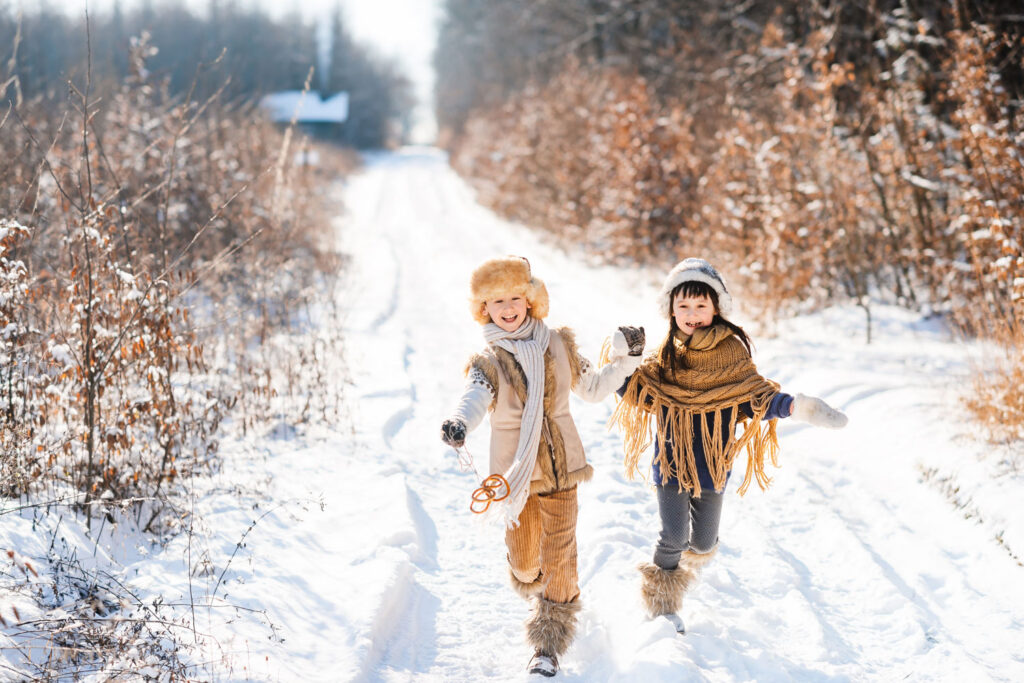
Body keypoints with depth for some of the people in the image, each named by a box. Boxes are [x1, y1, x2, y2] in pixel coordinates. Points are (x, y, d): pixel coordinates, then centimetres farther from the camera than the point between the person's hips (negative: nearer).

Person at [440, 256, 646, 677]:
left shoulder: (558, 346, 2)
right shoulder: (487, 363, -7)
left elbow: (593, 388, 15)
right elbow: (474, 398, -29)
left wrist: (626, 359, 1)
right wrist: (459, 424, -52)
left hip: (561, 467, 1)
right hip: (514, 471, -1)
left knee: (559, 555, 0)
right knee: (523, 557, 10)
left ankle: (550, 644, 14)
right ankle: (535, 593, 47)